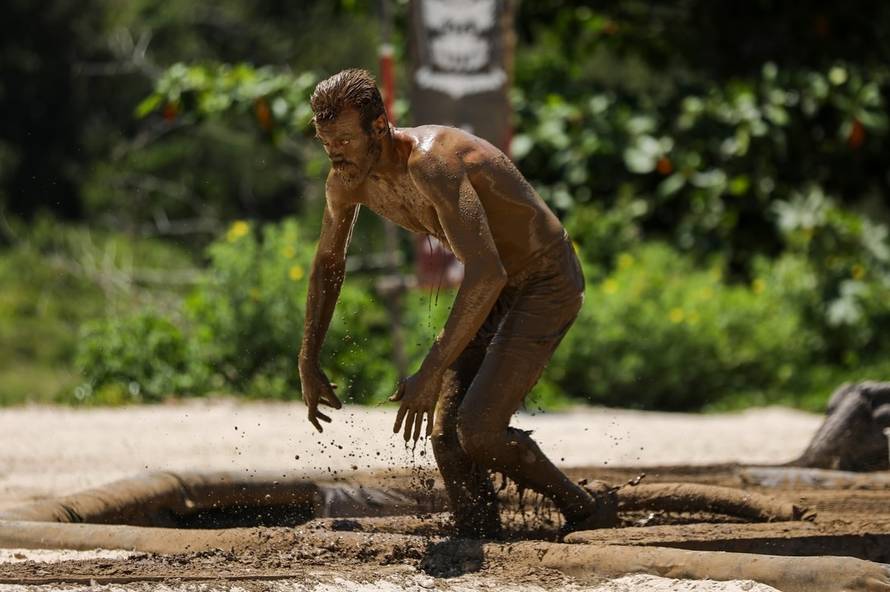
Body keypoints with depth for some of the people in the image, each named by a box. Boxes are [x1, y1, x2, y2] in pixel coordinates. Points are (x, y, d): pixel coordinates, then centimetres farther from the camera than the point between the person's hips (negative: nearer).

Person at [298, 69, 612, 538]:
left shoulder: (430, 163, -34)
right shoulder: (347, 182, -6)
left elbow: (487, 273, -41)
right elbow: (328, 263, 14)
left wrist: (431, 374, -40)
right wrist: (308, 362, 10)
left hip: (546, 285, -8)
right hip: (493, 289, 8)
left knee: (477, 431, -18)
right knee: (446, 435, -4)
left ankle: (581, 512, 3)